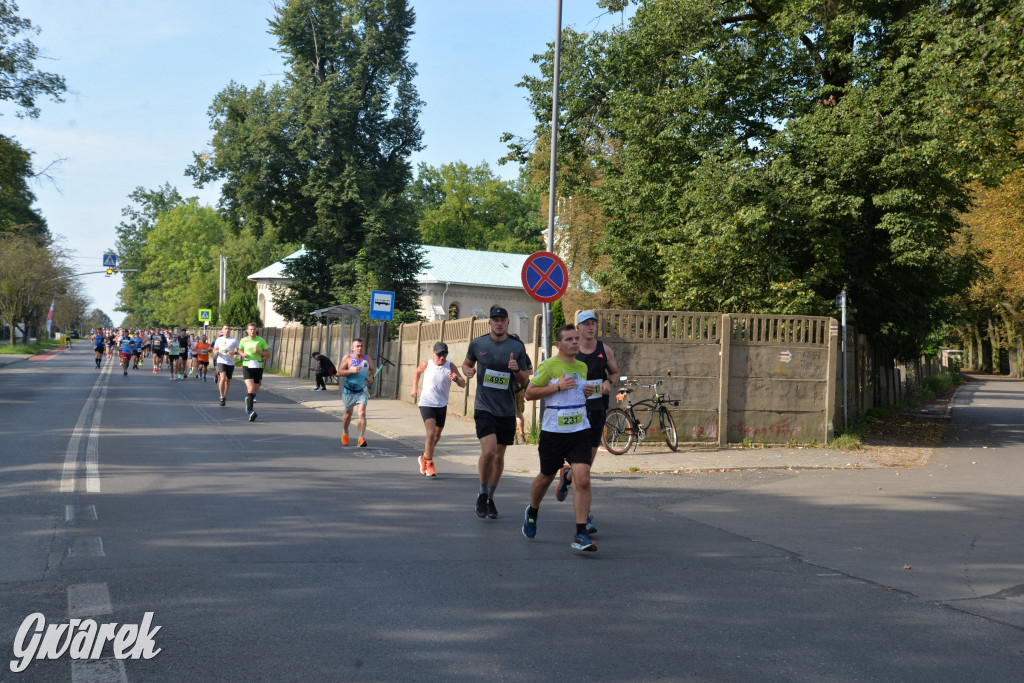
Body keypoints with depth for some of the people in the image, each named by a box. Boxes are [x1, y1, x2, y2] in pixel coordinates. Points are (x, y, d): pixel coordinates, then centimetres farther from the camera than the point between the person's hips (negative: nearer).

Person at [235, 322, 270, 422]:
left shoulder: (261, 340, 2)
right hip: (247, 366, -2)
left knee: (255, 391, 10)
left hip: (258, 367, 2)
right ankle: (250, 411, -25)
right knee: (250, 388, -19)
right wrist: (243, 354, 0)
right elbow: (239, 350, 23)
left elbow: (268, 354, 3)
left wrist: (259, 352, -15)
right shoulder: (243, 340, 5)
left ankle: (248, 402, 42)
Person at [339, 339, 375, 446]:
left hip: (362, 392, 1)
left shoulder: (368, 359, 3)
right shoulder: (348, 358, -6)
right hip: (349, 391, -1)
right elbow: (339, 372, -10)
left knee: (362, 413, -16)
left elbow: (372, 370, 19)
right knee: (348, 414, 16)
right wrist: (352, 371, -24)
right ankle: (345, 433, 43)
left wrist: (371, 377, -2)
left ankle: (361, 438, -19)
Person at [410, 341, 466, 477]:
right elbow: (417, 372, 17)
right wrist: (415, 388, 8)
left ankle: (424, 458, 40)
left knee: (437, 436, 16)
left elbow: (463, 384, -9)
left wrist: (456, 379, -29)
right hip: (426, 404, -3)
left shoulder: (450, 366, -6)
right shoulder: (426, 364, -6)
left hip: (442, 406, 3)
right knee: (431, 433, -19)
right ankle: (429, 464, -6)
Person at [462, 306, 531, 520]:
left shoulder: (517, 347, 1)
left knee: (499, 455, 9)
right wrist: (467, 370, -5)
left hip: (507, 410, 2)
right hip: (484, 407, -2)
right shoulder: (477, 344, 0)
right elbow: (467, 363, 18)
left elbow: (525, 380, 6)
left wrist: (517, 369, -15)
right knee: (488, 451, -18)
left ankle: (490, 498, 28)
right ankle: (482, 494, 4)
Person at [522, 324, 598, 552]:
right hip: (553, 432, -3)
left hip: (580, 432, 3)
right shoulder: (548, 366, -7)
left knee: (583, 480, -12)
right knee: (546, 478, 13)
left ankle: (581, 534, -9)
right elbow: (529, 393, -9)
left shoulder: (582, 367, 12)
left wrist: (587, 392, 5)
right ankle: (532, 512, 44)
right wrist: (557, 387, -18)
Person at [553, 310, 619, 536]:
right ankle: (584, 515, -5)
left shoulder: (604, 349, 6)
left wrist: (609, 382, -4)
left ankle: (567, 475, 45)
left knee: (589, 461, 10)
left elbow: (615, 372, 18)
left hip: (598, 409, 4)